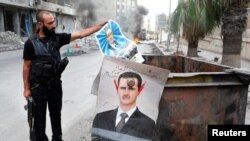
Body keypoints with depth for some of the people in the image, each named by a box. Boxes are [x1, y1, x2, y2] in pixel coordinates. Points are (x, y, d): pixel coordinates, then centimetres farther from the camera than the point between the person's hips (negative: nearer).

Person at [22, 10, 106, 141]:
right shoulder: (31, 43, -13)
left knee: (56, 114, 19)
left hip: (55, 85, 4)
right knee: (39, 117, 11)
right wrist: (26, 88, -5)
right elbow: (26, 66, -6)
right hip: (38, 87, -3)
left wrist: (101, 25, -13)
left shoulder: (57, 38, -4)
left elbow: (80, 34, -8)